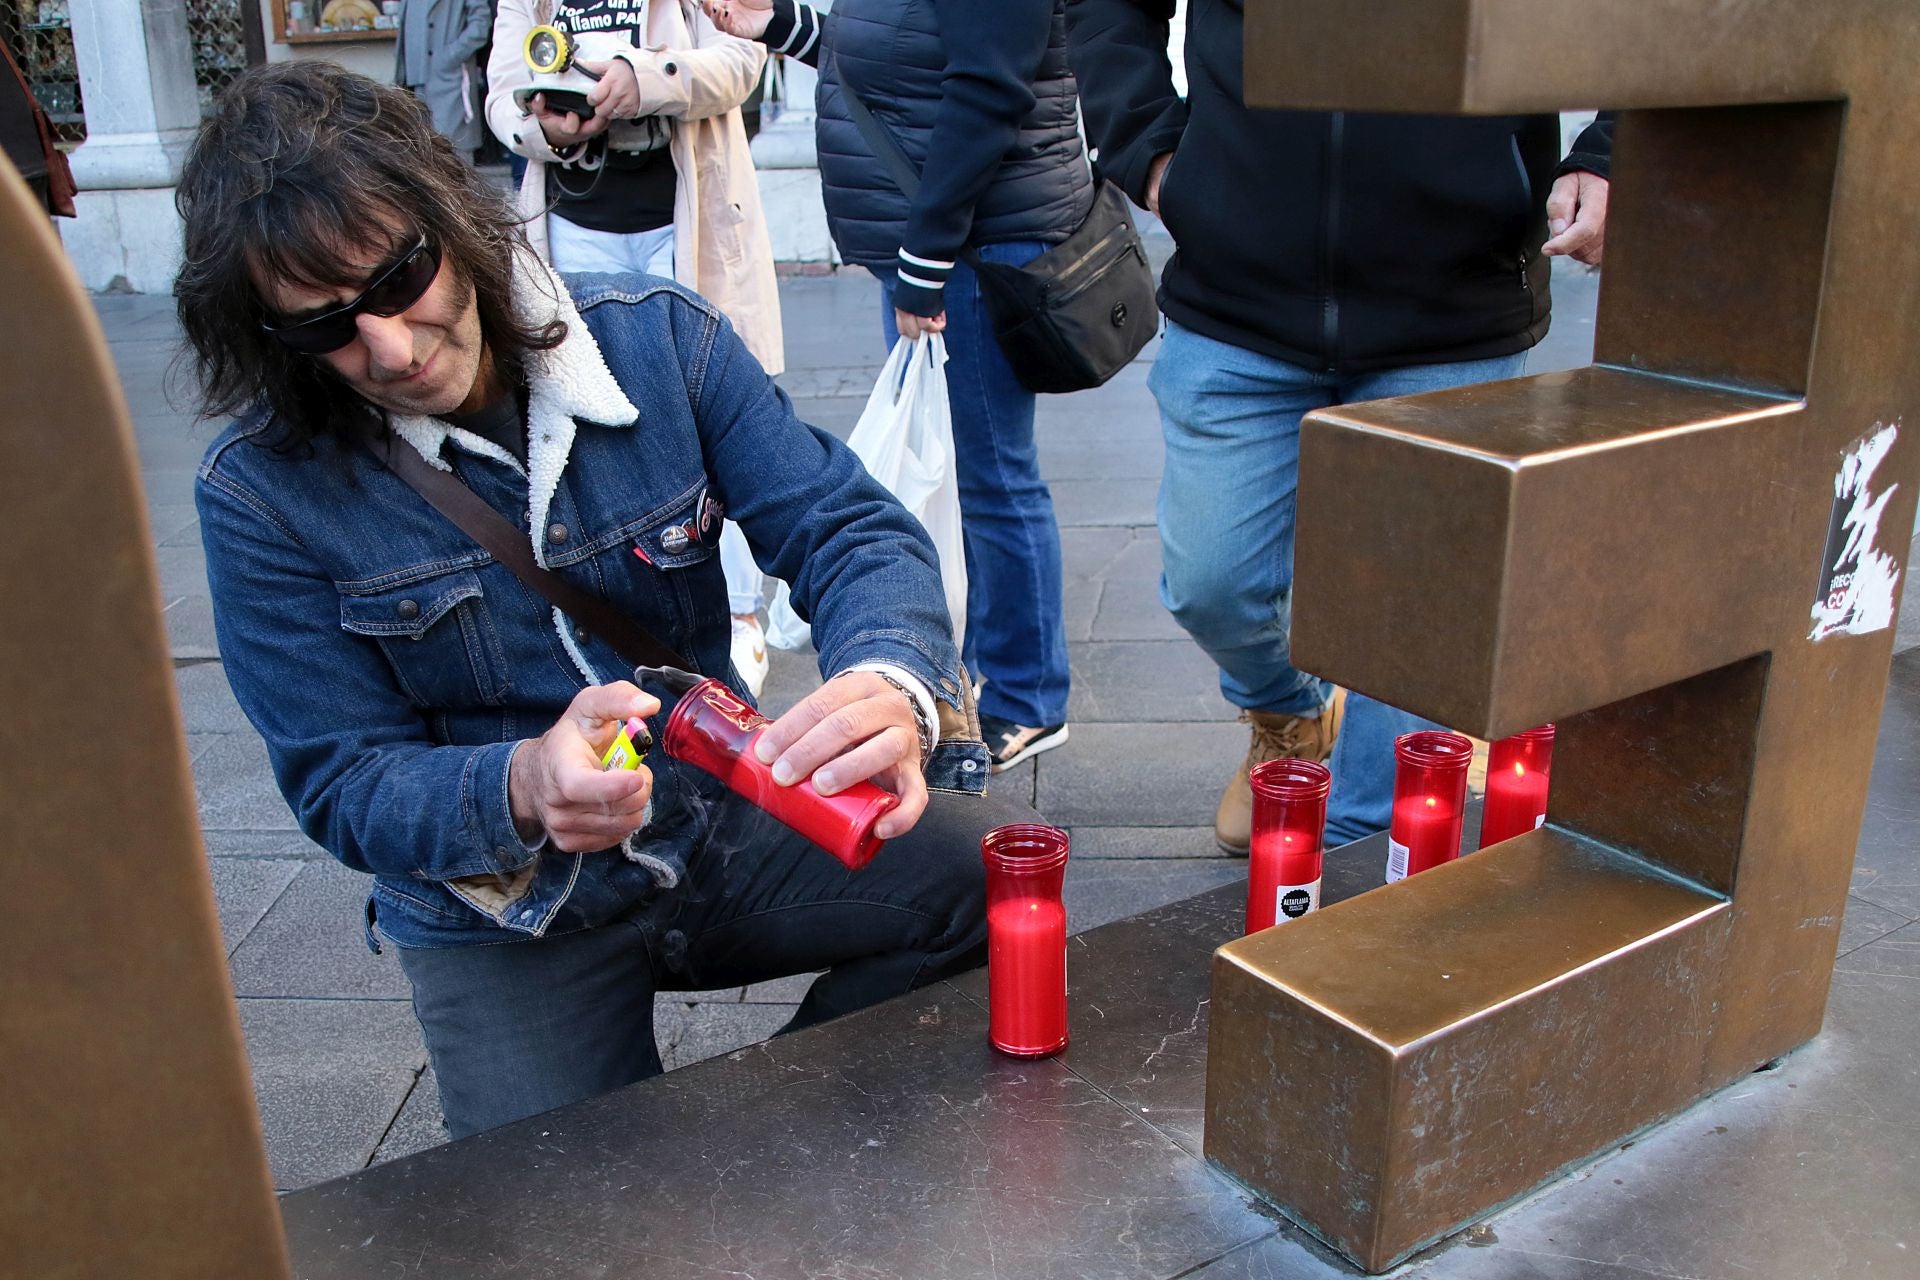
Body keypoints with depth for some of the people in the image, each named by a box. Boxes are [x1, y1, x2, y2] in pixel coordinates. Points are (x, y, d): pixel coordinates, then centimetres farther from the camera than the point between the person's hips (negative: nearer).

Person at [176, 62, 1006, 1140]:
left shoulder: (660, 340, -8)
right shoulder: (265, 490, -11)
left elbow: (848, 527, -12)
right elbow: (344, 786, -10)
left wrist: (892, 686, -36)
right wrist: (522, 790, -33)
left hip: (722, 825, 2)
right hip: (501, 915, -2)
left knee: (1004, 866, -16)